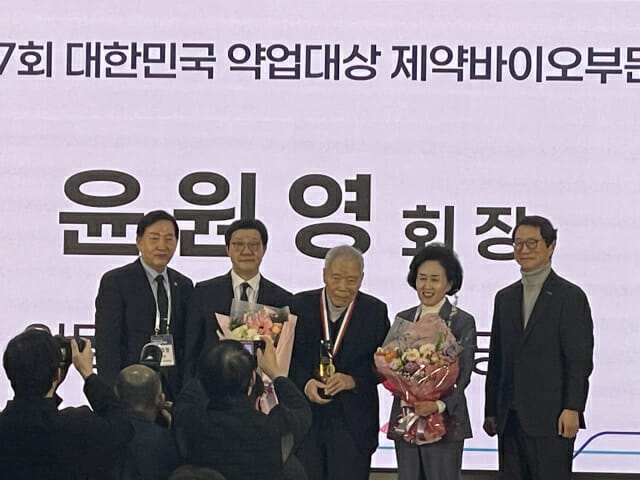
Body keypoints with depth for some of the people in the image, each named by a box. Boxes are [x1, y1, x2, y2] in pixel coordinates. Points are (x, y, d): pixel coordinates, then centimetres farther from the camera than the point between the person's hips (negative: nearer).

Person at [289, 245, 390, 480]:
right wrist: (305, 383, -15)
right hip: (305, 415, 1)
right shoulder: (300, 305, 5)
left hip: (354, 420, -1)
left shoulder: (375, 311, 3)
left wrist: (353, 380, -16)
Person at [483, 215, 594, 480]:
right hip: (511, 418, 6)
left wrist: (572, 409, -15)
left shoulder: (570, 297, -2)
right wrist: (491, 411, 12)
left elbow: (580, 360, -7)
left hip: (550, 418, -6)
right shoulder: (505, 298, 16)